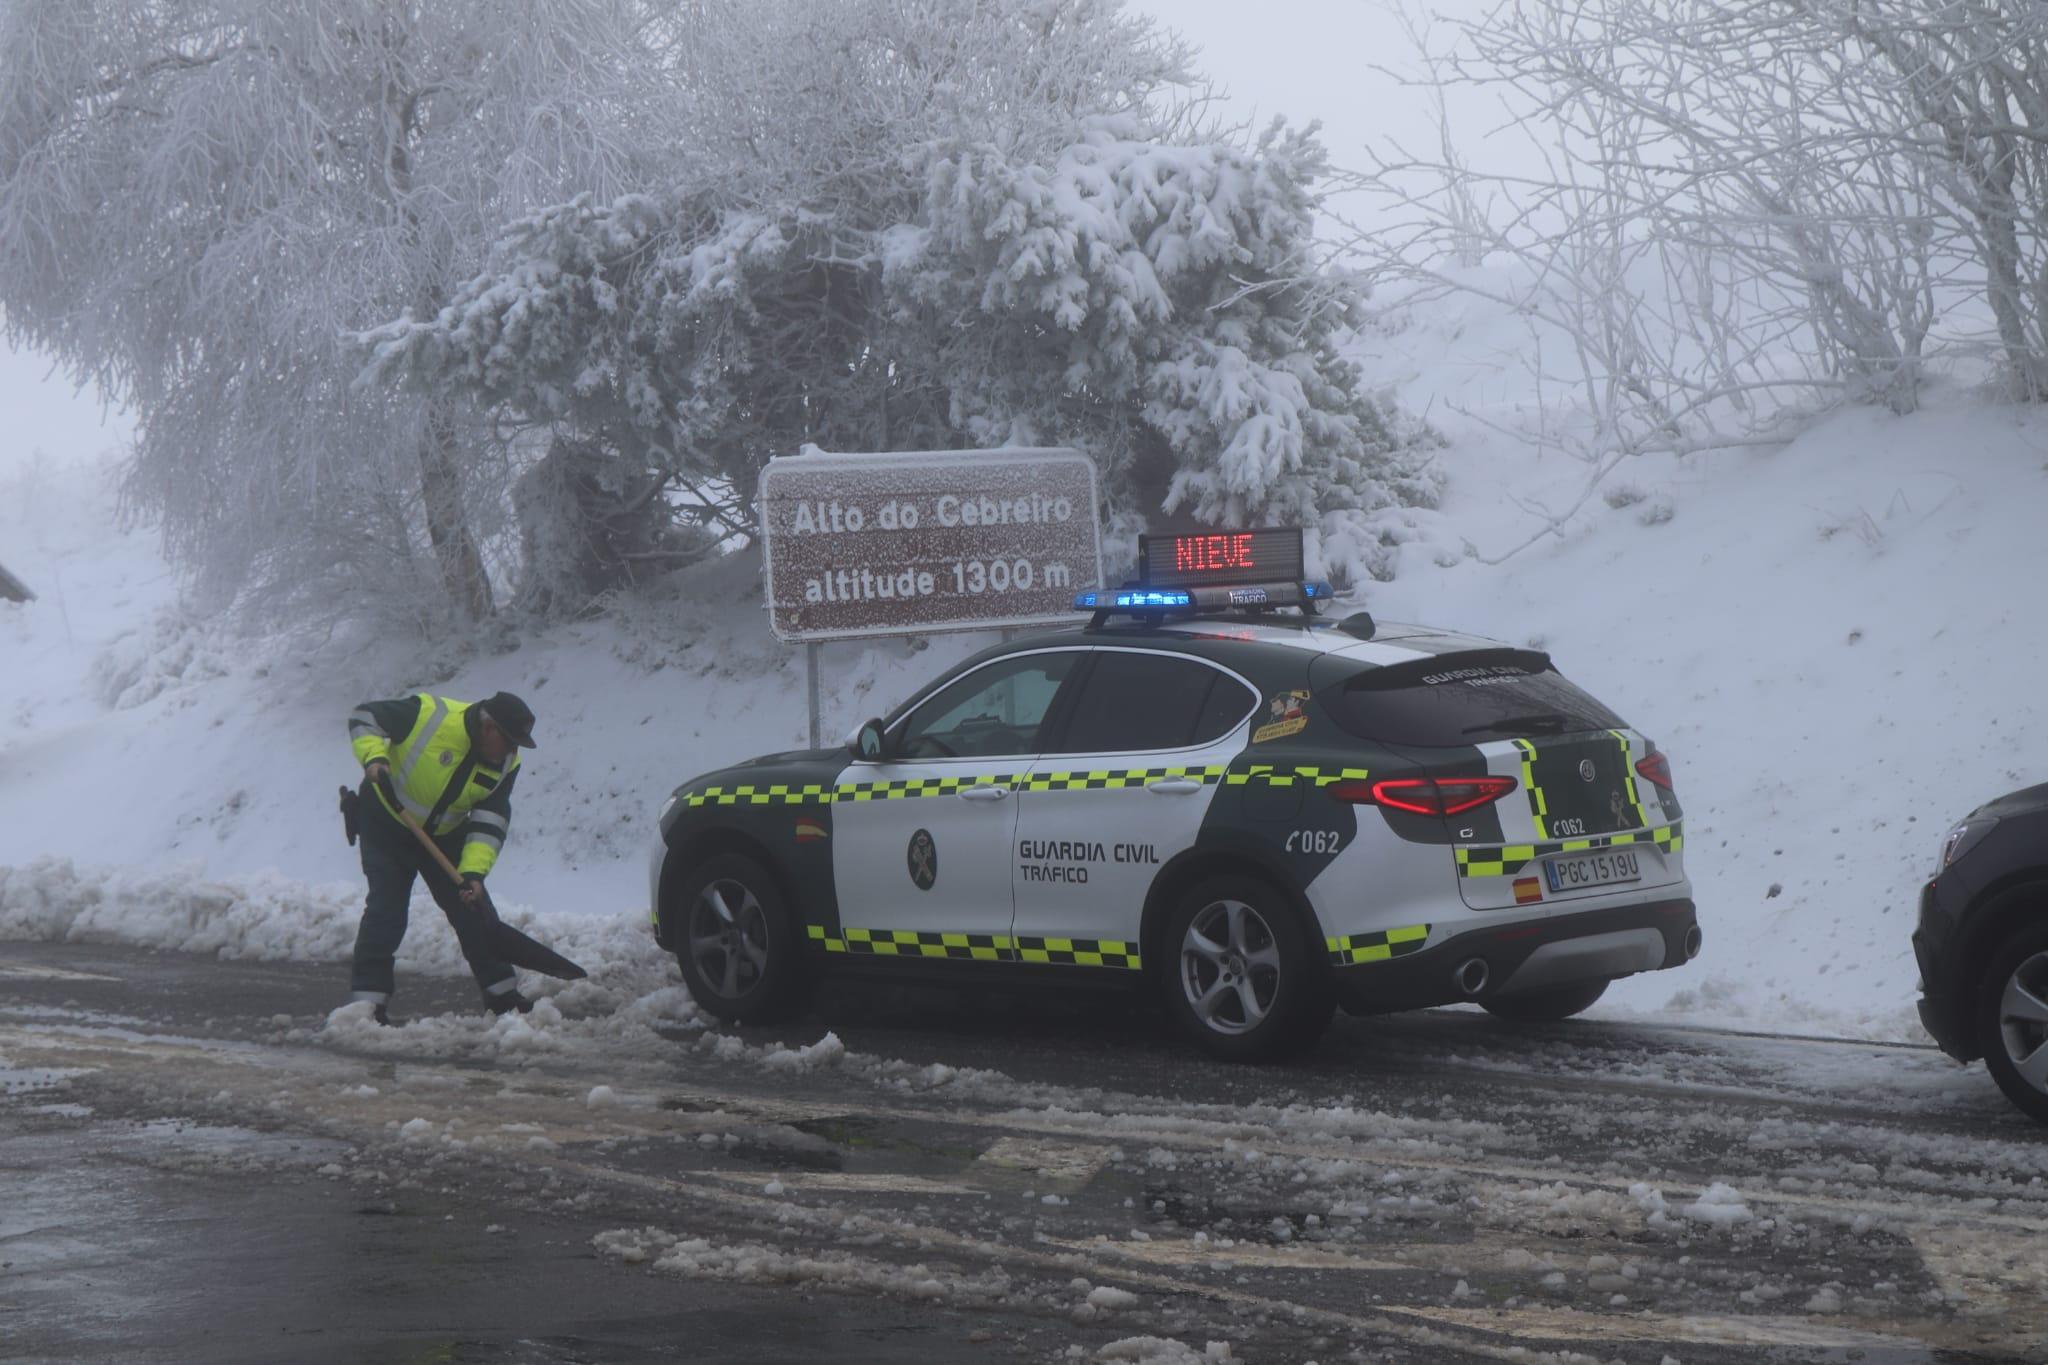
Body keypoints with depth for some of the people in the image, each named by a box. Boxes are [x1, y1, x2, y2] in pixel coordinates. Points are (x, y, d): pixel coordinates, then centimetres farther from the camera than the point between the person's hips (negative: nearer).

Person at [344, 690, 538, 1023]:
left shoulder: (505, 763, -14)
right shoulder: (428, 715, -29)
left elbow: (490, 823, -15)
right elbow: (364, 717, -19)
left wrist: (473, 872, -27)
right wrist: (374, 757, -36)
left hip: (444, 835, 5)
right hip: (387, 824, -5)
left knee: (472, 909, 5)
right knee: (387, 908, -14)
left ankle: (502, 994, 16)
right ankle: (367, 998, -8)